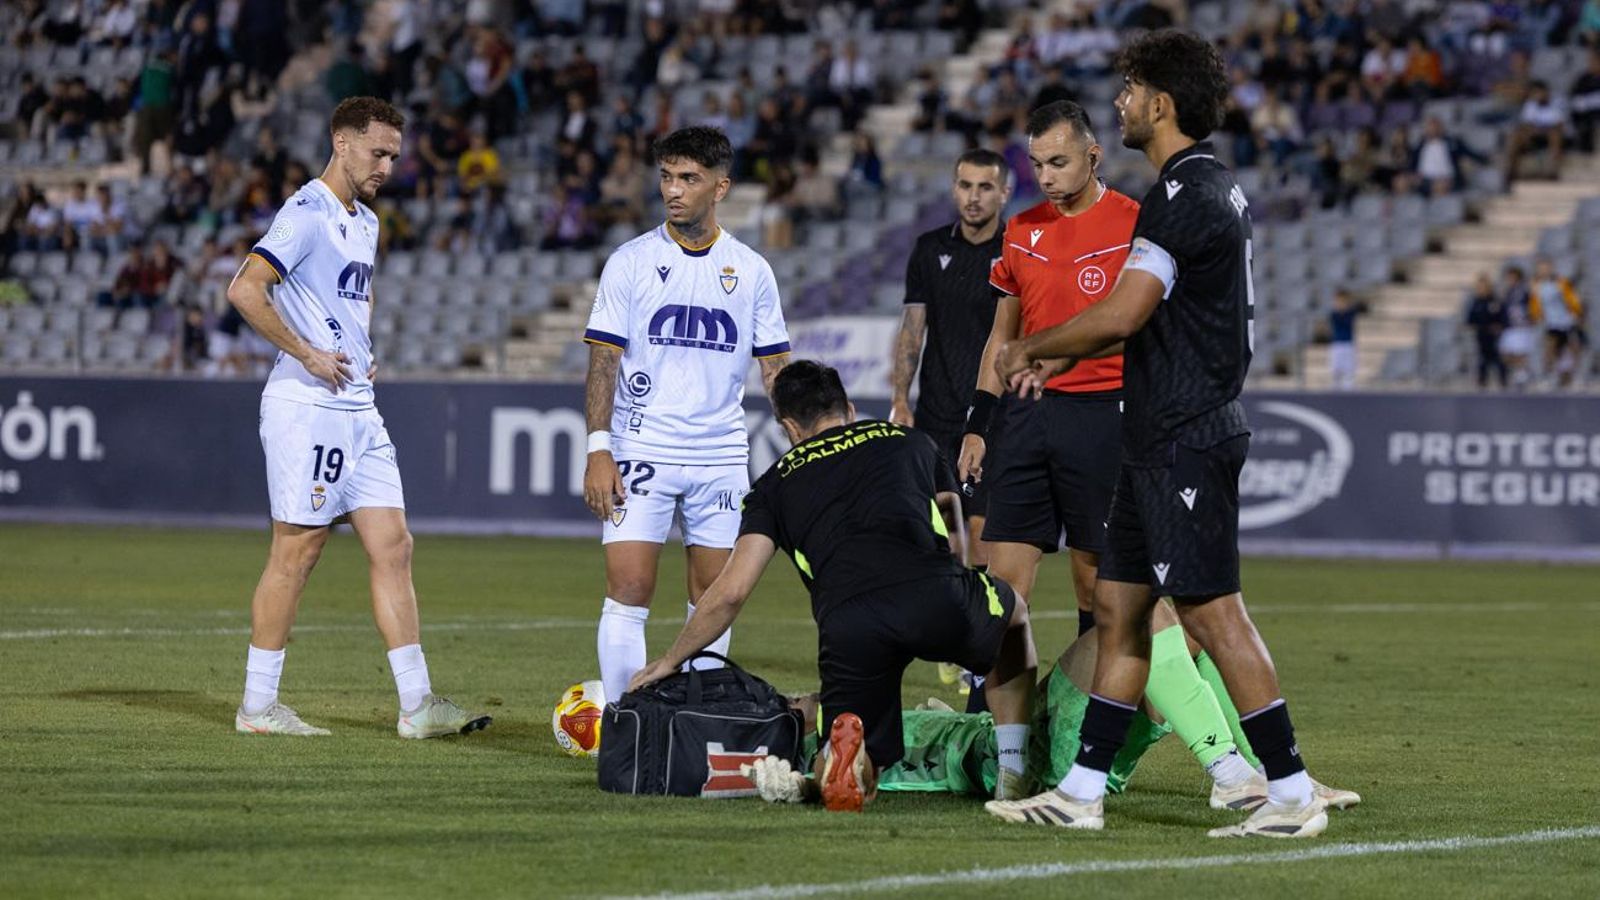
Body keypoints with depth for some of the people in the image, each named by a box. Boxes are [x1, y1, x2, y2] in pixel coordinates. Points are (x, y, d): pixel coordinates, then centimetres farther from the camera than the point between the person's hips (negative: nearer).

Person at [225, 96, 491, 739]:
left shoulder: (366, 222, 17)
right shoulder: (307, 213, -11)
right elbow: (244, 290, -21)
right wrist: (307, 354, -18)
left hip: (359, 410, 9)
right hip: (307, 406, -9)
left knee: (393, 548, 3)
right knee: (296, 553, -4)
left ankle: (416, 704, 3)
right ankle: (258, 705, 4)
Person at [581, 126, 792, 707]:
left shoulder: (750, 271, 7)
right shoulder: (631, 262, 0)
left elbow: (774, 367, 11)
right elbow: (604, 361, -1)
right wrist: (599, 452, -10)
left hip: (722, 457, 2)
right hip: (642, 451, -2)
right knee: (628, 591, -9)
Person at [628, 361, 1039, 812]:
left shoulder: (776, 482, 25)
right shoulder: (909, 441, 29)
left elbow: (730, 592, 18)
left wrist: (669, 662, 31)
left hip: (848, 626, -1)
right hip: (937, 597, 1)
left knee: (850, 781, 16)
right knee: (1013, 608, 37)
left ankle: (844, 742, -22)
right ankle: (1012, 766, 25)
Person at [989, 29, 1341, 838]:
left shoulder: (1184, 196, -16)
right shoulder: (1212, 187, 16)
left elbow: (1121, 316, -22)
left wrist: (1029, 347, -6)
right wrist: (1053, 359, 22)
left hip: (1184, 439, -11)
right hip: (1161, 438, 11)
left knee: (1211, 612, -9)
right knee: (1117, 608, 11)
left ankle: (1293, 794, -7)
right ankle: (1080, 793, 15)